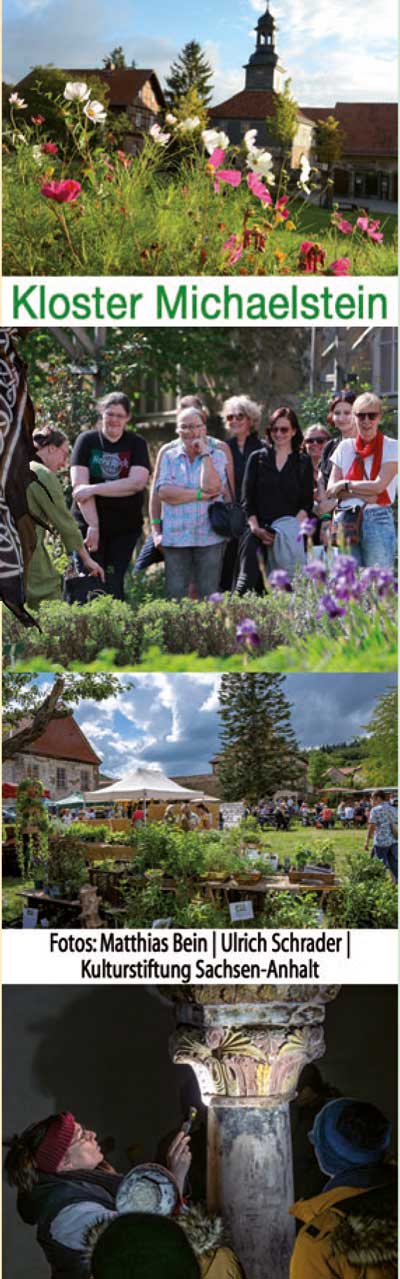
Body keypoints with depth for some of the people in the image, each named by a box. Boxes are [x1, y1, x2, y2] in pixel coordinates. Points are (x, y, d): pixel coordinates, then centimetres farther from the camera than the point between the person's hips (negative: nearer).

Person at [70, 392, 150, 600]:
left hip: (125, 527, 1)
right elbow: (79, 485, -6)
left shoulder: (136, 443, 5)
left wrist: (94, 489, -15)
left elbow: (137, 482, -11)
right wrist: (93, 525, -15)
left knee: (114, 585, 1)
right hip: (88, 523, -1)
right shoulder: (87, 440, 3)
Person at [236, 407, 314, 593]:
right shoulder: (257, 459, 14)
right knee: (247, 582, -16)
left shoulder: (303, 463, 13)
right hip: (258, 531, 0)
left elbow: (307, 503, 7)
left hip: (290, 535, 0)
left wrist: (292, 528, -10)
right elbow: (247, 499, 8)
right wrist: (256, 528, -6)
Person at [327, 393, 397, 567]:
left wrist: (346, 484, 0)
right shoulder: (345, 447, 13)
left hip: (377, 519, -3)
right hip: (345, 519, 3)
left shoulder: (391, 447, 3)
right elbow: (331, 490, 6)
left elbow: (379, 486, -8)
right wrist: (362, 494, -8)